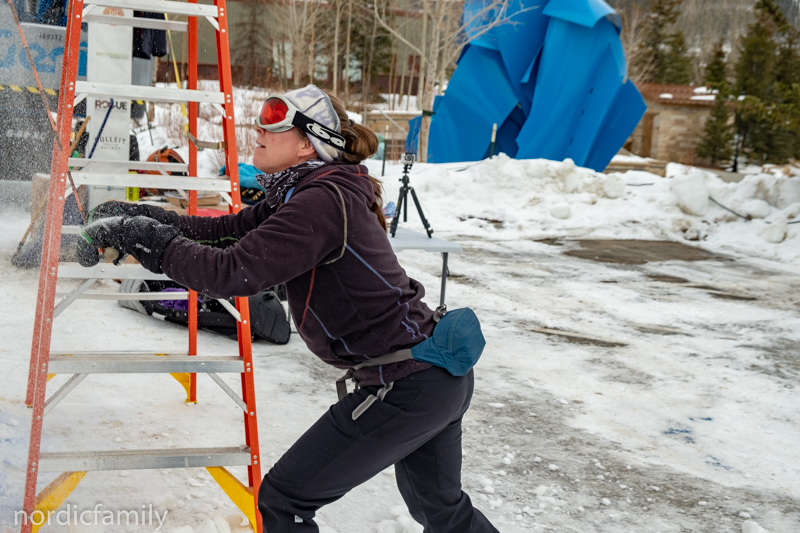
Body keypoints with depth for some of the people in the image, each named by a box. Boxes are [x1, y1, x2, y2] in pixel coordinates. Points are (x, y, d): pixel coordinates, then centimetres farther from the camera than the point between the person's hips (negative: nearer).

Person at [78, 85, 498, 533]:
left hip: (405, 388, -10)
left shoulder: (322, 202, -21)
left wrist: (147, 239, -17)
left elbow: (234, 273, -27)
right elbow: (229, 229, 13)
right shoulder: (301, 194, 8)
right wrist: (142, 216, 4)